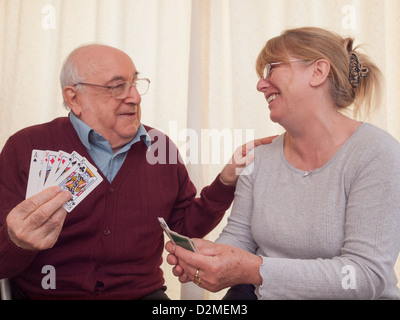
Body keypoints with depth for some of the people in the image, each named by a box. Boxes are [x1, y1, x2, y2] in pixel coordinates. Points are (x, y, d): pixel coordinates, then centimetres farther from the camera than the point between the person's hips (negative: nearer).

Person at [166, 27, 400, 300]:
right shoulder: (261, 157, 4)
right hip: (259, 294, 4)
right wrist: (208, 252, -17)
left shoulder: (378, 154, -12)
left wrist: (256, 271, -27)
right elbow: (238, 235, 6)